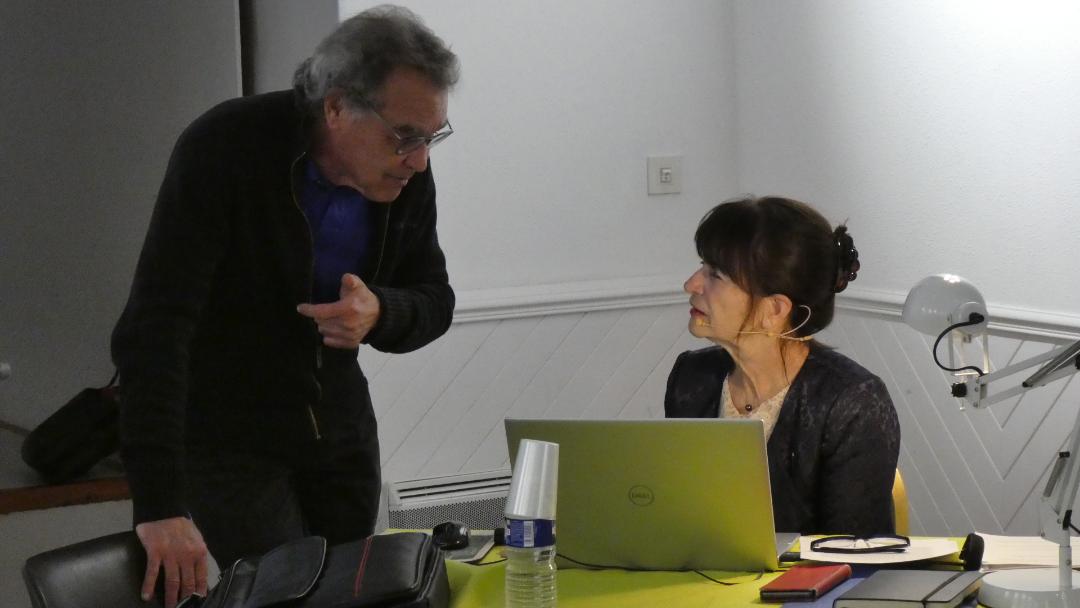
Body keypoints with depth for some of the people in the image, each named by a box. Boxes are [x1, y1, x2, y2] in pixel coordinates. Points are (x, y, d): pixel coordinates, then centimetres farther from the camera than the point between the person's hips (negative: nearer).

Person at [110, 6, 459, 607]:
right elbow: (154, 328, -31)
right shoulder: (225, 149, -26)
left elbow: (435, 302, 4)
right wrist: (160, 506, -38)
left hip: (338, 420, 5)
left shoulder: (406, 173, -9)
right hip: (225, 433, -5)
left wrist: (379, 312, -23)